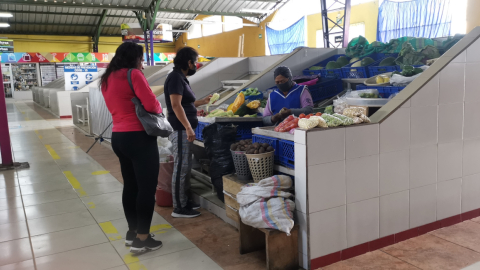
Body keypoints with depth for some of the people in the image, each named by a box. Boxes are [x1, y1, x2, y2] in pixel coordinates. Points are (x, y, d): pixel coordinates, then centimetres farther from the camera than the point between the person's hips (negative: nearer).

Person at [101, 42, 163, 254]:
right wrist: (159, 108, 3)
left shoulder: (107, 79, 13)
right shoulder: (133, 74, -12)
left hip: (118, 136, 9)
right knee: (147, 187, -1)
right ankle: (142, 239, 6)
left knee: (130, 185, 17)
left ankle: (132, 232, 28)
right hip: (138, 137, -9)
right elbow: (151, 105, -17)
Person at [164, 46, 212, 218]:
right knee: (181, 167, -5)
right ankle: (179, 208, 2)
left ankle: (184, 201, 25)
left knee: (185, 167, 15)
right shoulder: (175, 77, -13)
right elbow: (176, 105, -22)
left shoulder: (180, 78, 17)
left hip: (184, 129, 10)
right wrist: (188, 128, -25)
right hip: (181, 130, -10)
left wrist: (202, 102, 26)